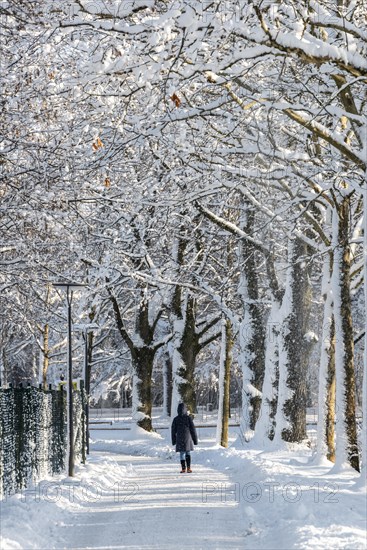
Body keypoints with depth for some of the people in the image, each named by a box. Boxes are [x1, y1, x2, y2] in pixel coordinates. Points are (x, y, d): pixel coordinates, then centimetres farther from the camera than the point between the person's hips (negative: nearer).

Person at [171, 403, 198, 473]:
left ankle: (183, 468, 1)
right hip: (188, 438, 0)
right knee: (188, 453, 12)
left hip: (179, 439, 0)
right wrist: (195, 439, 5)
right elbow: (193, 429, -3)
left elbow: (173, 430, 4)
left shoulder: (176, 419, -2)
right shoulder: (188, 418, -6)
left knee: (182, 454, 6)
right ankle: (188, 468, 5)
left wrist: (173, 440, 15)